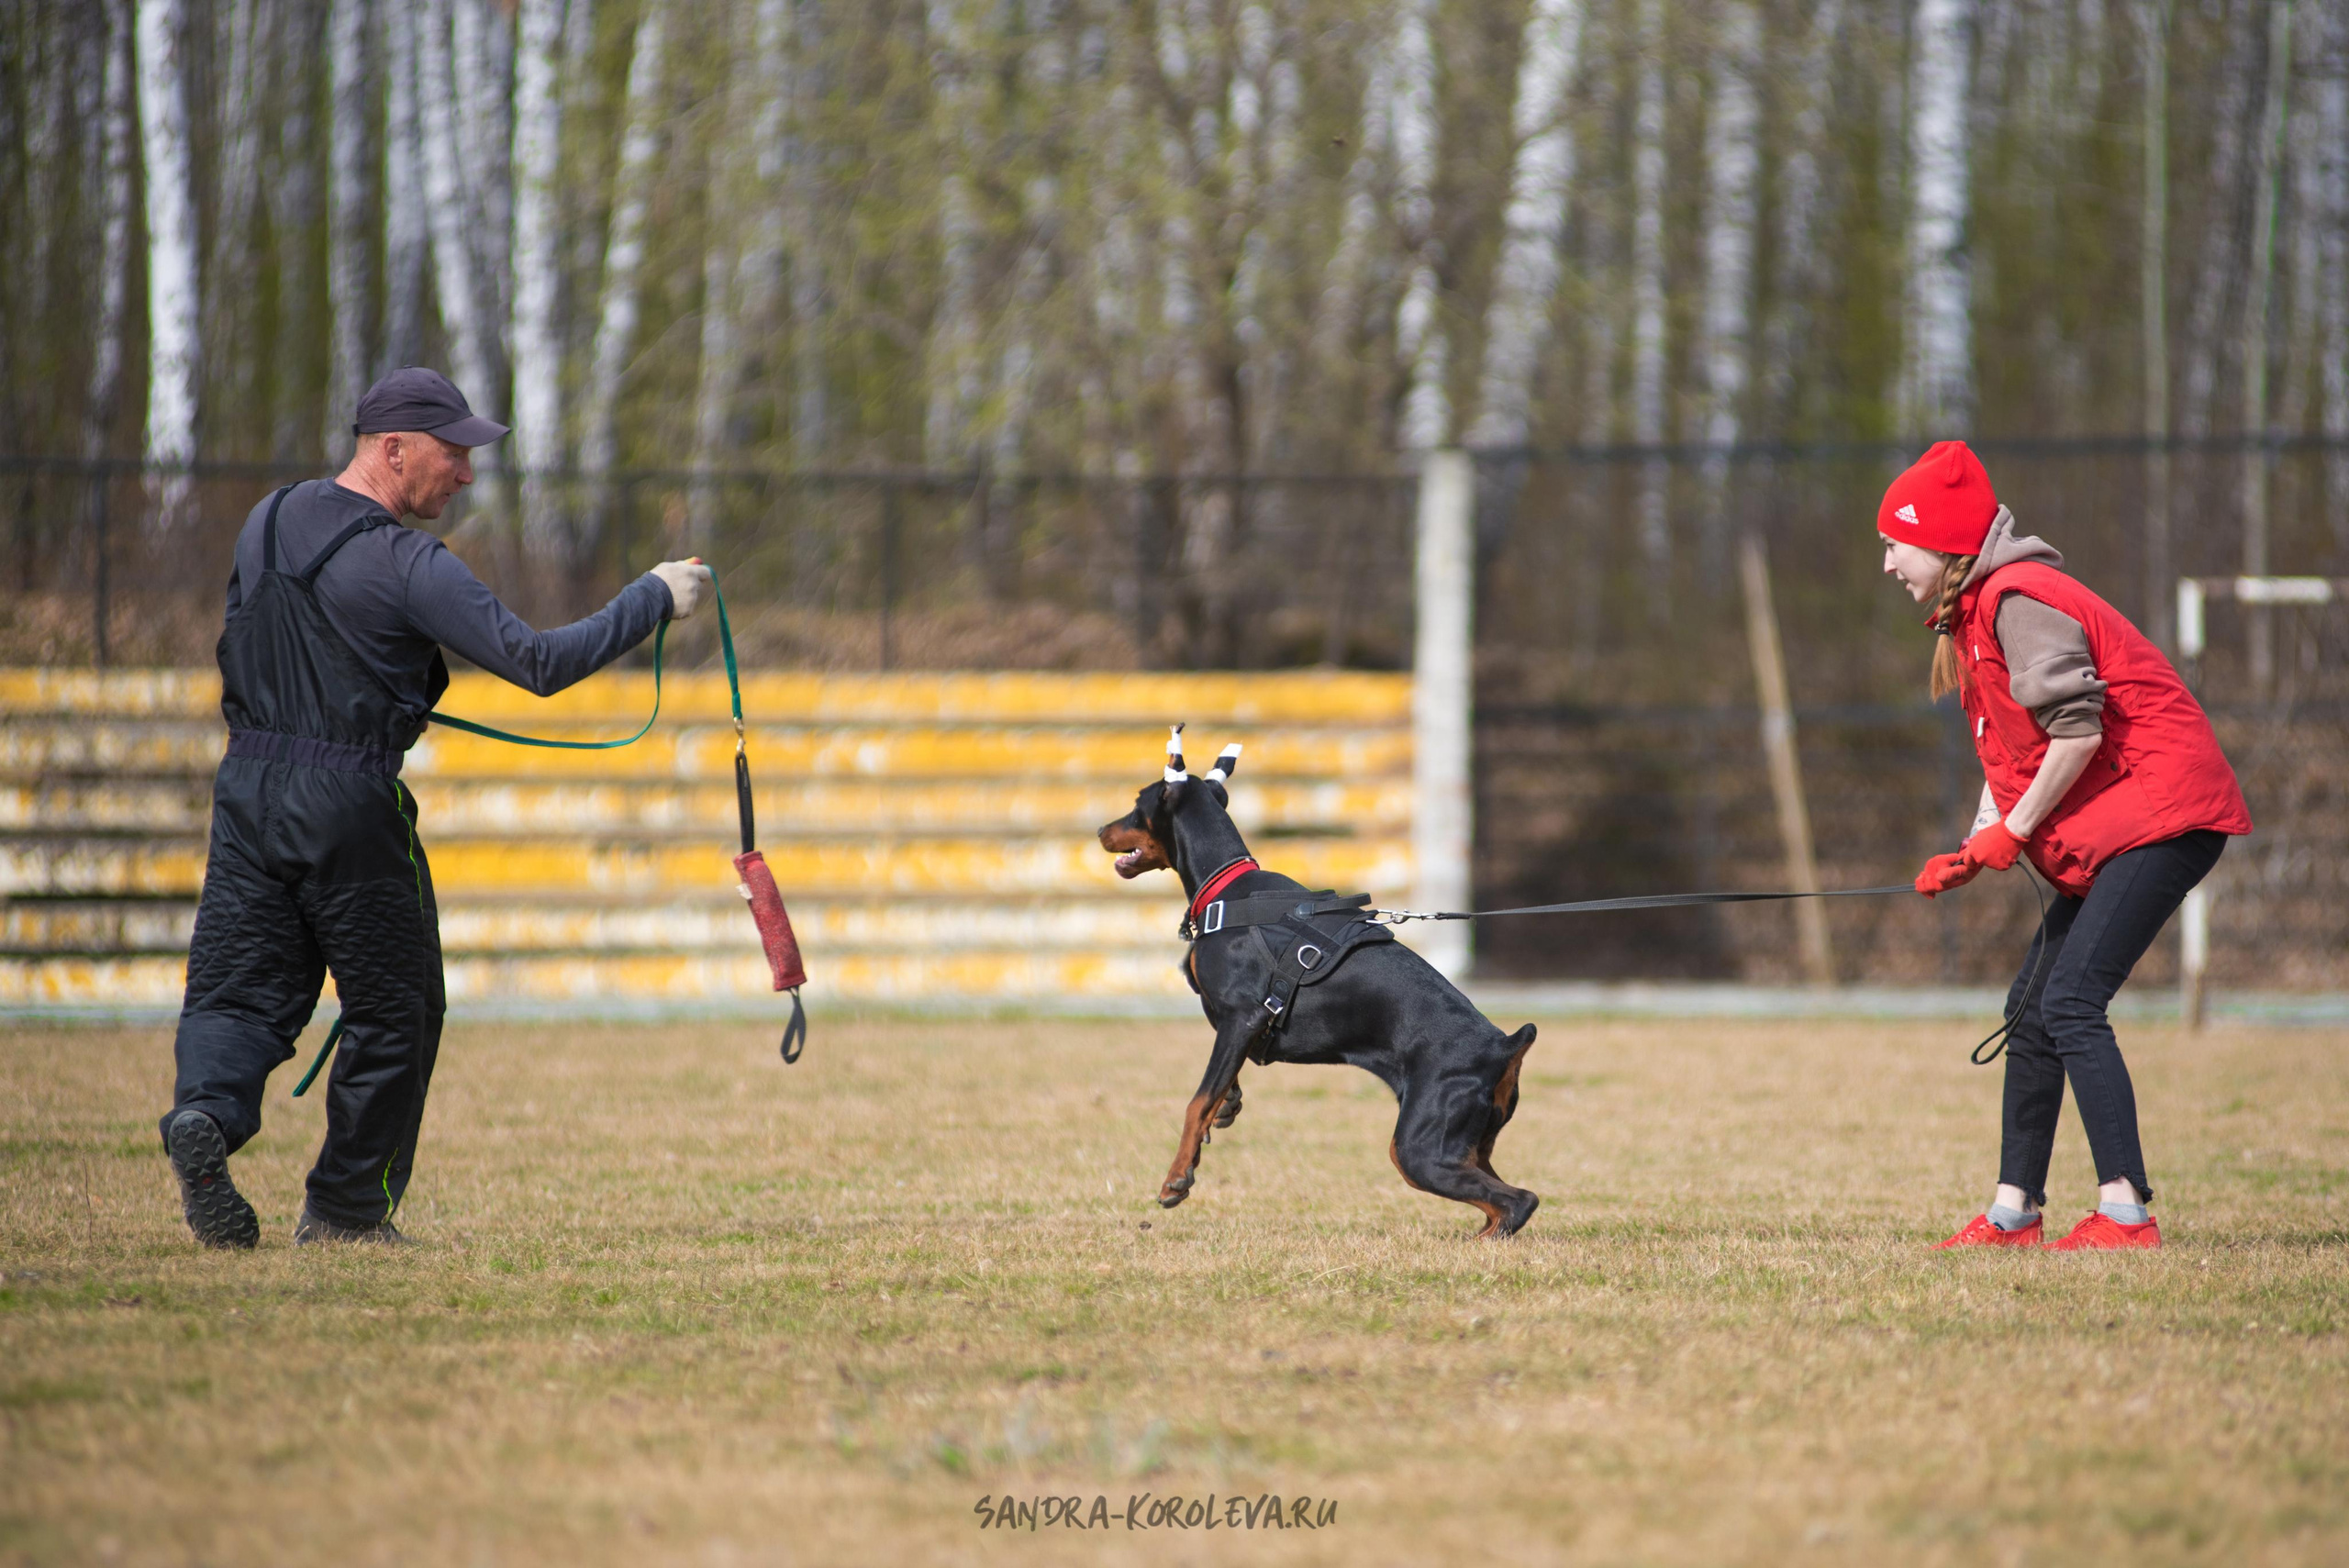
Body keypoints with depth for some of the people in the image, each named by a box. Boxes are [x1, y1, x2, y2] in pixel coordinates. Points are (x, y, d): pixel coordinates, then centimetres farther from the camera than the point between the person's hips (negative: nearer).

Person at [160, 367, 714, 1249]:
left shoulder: (268, 522, 8)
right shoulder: (407, 564, -14)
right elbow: (539, 663, -18)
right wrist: (654, 599, -9)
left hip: (246, 783, 6)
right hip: (349, 804, -6)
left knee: (240, 988, 5)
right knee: (394, 1008, 9)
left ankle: (206, 1114, -24)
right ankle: (346, 1209, 14)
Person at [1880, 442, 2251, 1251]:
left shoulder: (2017, 599, -15)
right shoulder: (1973, 615, 17)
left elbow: (2078, 729, -23)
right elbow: (2008, 754, 19)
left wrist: (2012, 833, -14)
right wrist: (1973, 852, 5)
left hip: (2159, 811, -11)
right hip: (2101, 835, 11)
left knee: (2070, 1003, -18)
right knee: (2032, 1009, 12)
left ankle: (2127, 1211, -20)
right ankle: (2014, 1213, 19)